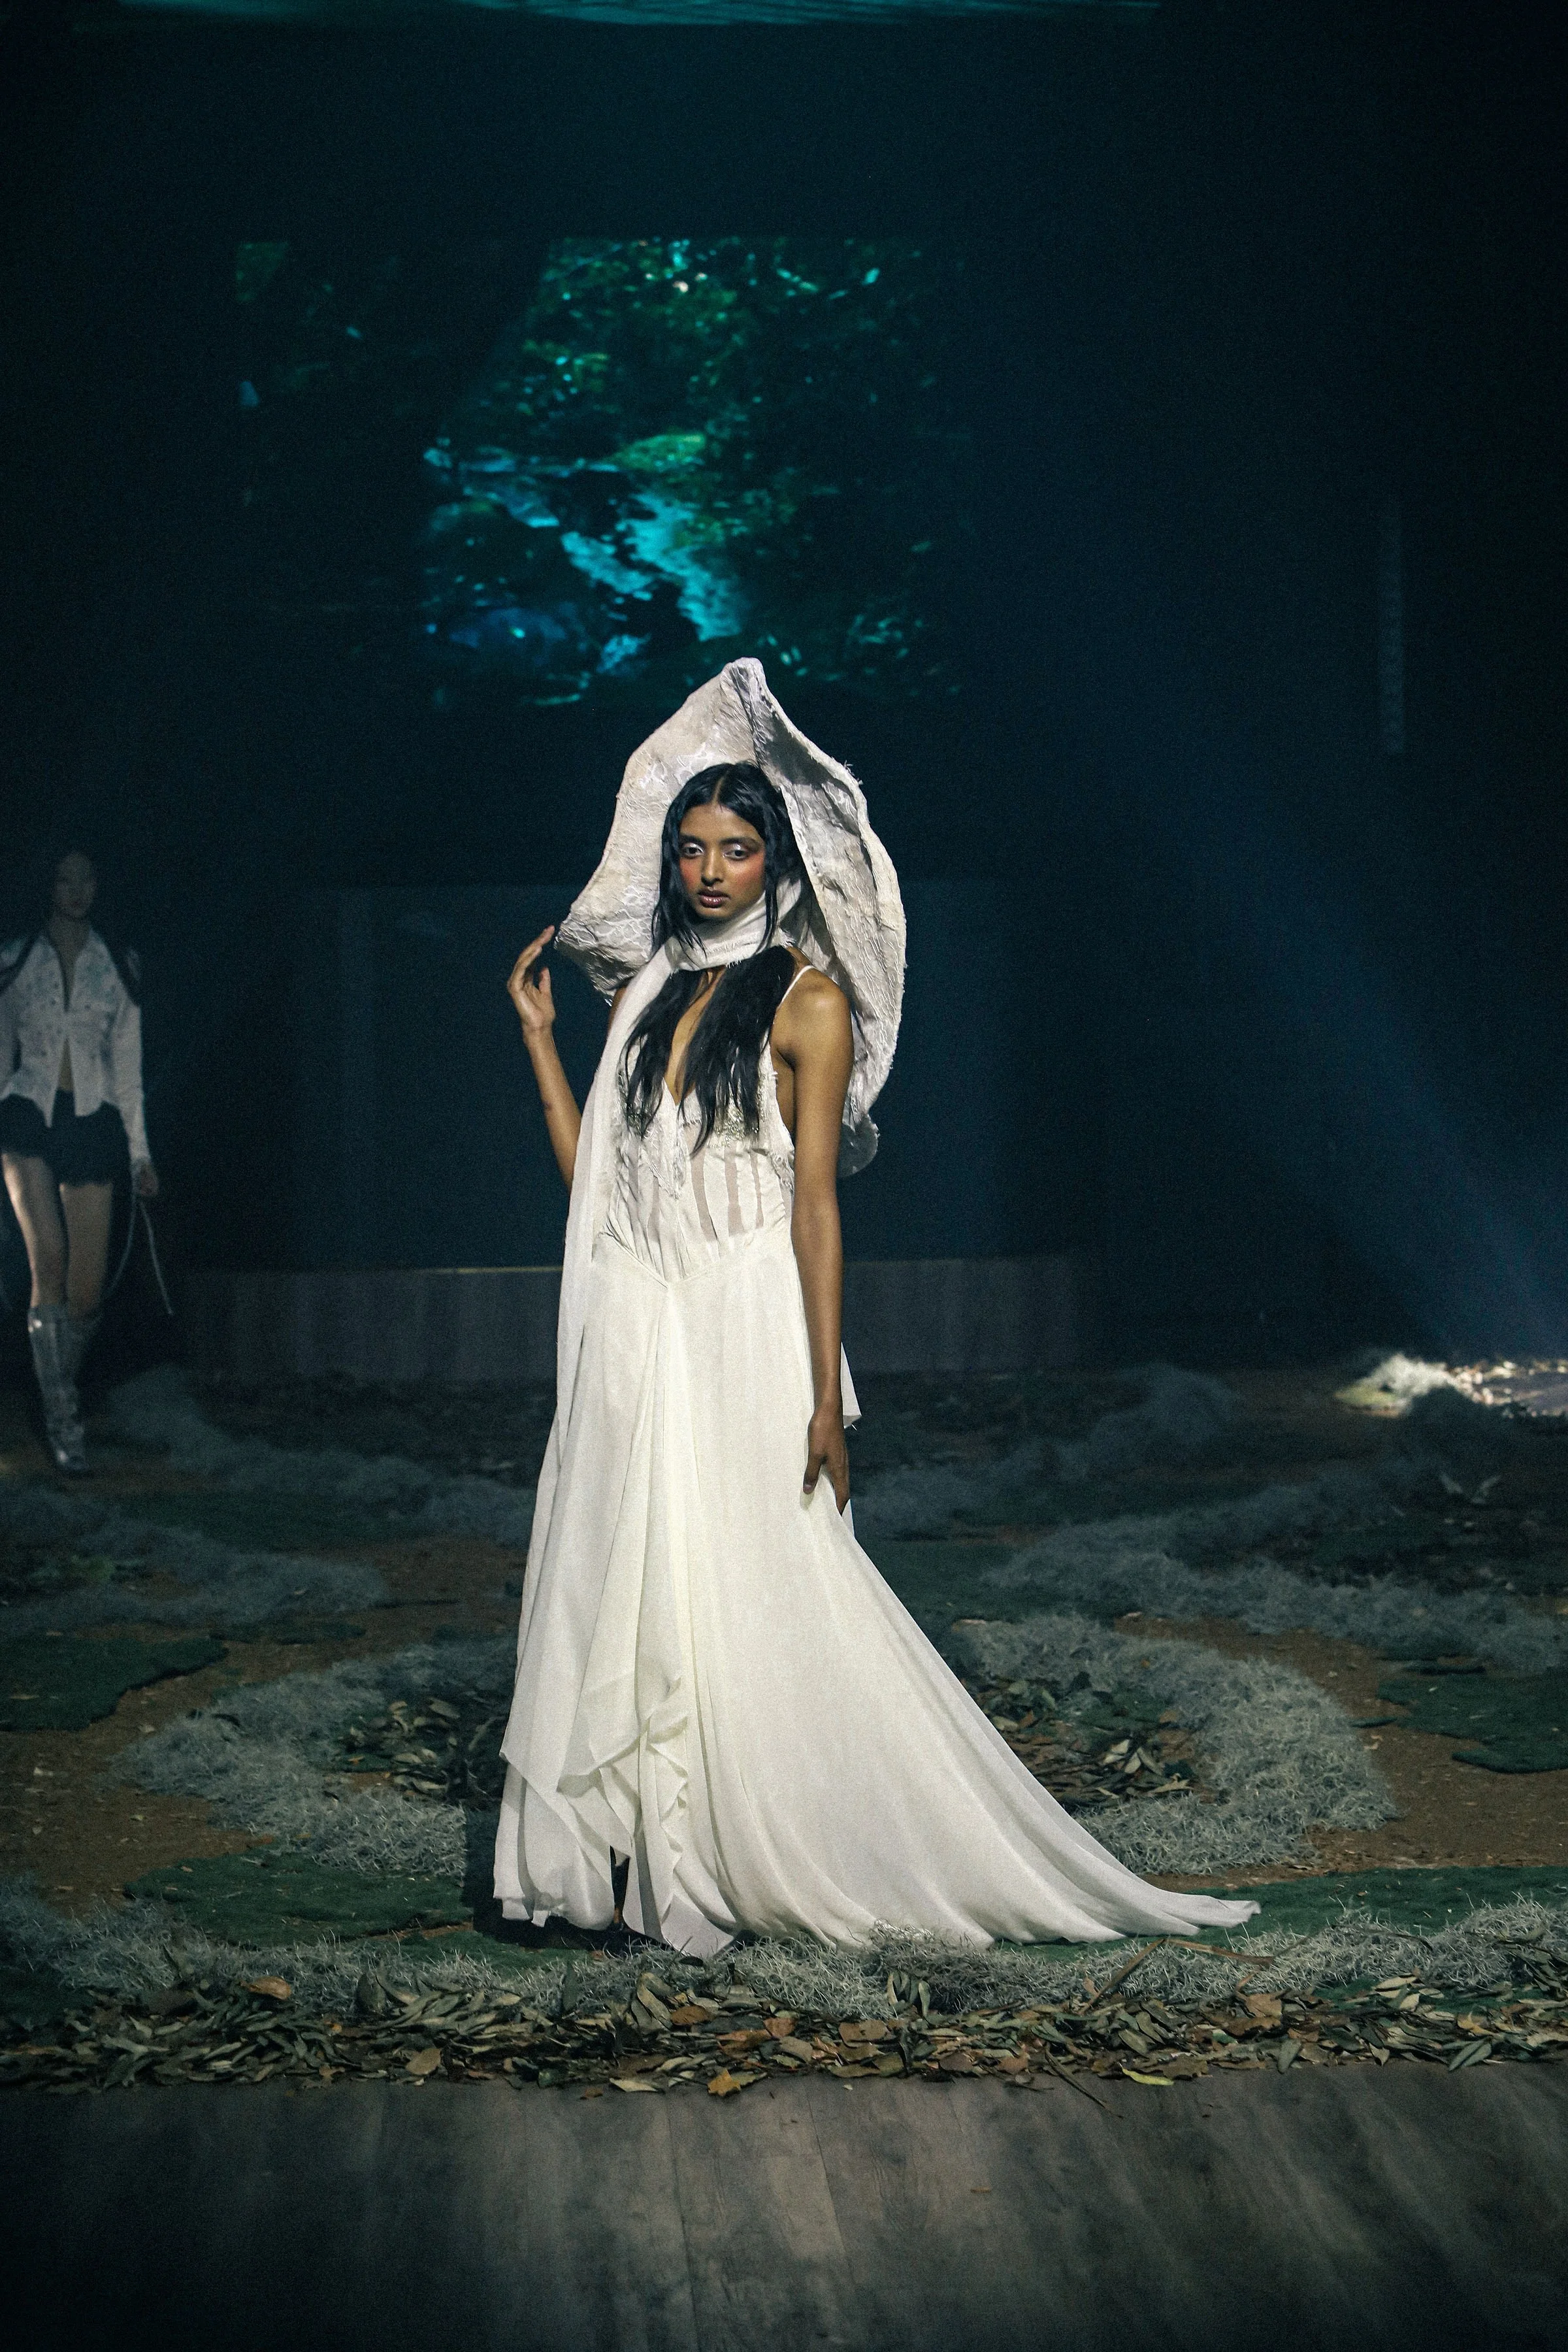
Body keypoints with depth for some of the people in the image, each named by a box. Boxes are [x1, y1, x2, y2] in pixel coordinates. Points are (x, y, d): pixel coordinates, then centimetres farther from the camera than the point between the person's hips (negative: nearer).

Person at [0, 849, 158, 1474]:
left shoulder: (117, 967, 12)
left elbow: (128, 1062, 13)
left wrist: (140, 1151, 11)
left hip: (93, 1119, 2)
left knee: (85, 1288, -4)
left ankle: (60, 1391, 22)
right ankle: (63, 1420, -19)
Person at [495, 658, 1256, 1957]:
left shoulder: (807, 997, -3)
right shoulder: (645, 988, 14)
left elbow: (816, 1199, -9)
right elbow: (594, 1175, 12)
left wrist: (825, 1396, -14)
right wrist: (537, 1033, 14)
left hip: (745, 1332, -5)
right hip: (634, 1338, 6)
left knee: (750, 1597, -5)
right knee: (630, 1593, 5)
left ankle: (786, 1868, 5)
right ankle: (643, 1862, 13)